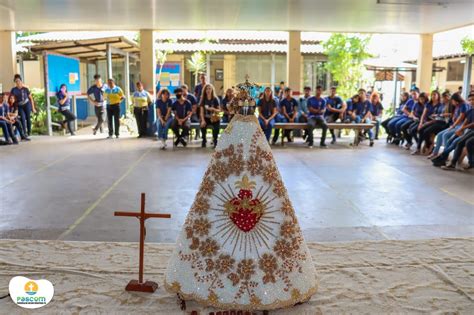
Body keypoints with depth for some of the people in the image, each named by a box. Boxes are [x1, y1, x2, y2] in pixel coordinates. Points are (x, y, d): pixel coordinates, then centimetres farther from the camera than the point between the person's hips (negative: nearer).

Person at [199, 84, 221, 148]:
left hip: (214, 118, -1)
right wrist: (203, 120, -19)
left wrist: (213, 109, -23)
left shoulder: (215, 99, -1)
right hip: (206, 118, 1)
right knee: (202, 125, -31)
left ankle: (215, 141, -8)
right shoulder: (203, 99, 3)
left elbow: (219, 110, -2)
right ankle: (204, 140, -9)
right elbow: (201, 112, -3)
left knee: (217, 127, -32)